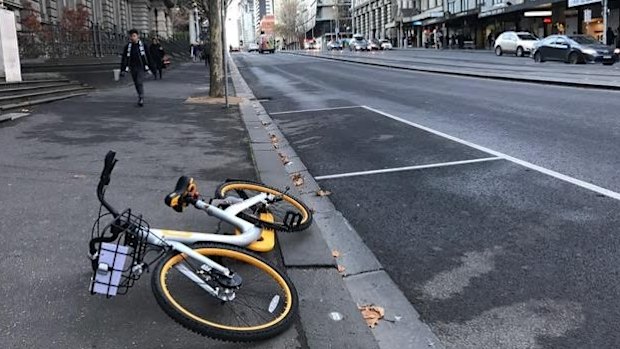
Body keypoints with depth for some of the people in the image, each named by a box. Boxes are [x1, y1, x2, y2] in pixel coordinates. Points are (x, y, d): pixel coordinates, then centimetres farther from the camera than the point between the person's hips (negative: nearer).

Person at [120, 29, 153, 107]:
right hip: (132, 68, 3)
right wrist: (123, 70, -4)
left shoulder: (143, 45, -3)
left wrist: (149, 68, 2)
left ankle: (141, 99, -13)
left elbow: (148, 57, 2)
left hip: (141, 67, -3)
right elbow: (124, 59, 2)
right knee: (136, 84, 10)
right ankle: (140, 97, 25)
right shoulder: (127, 46, 2)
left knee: (140, 82, -16)